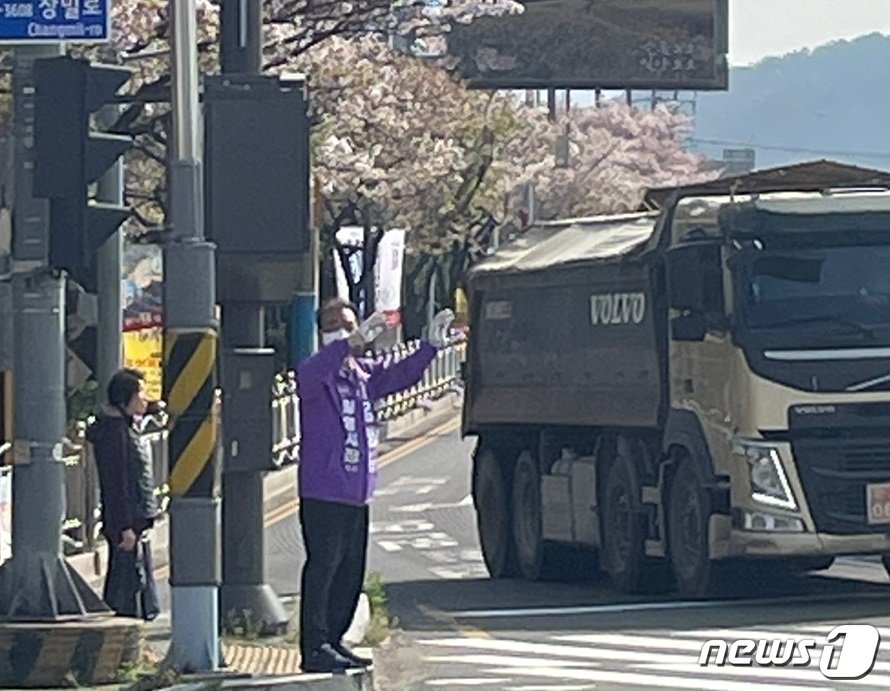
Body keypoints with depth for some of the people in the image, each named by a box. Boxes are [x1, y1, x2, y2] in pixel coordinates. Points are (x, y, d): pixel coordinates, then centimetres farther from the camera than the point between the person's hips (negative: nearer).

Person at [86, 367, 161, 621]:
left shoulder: (127, 426, 16)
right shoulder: (114, 430, -16)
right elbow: (116, 483, -20)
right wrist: (125, 527, -22)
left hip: (136, 521, 10)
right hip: (127, 523, -10)